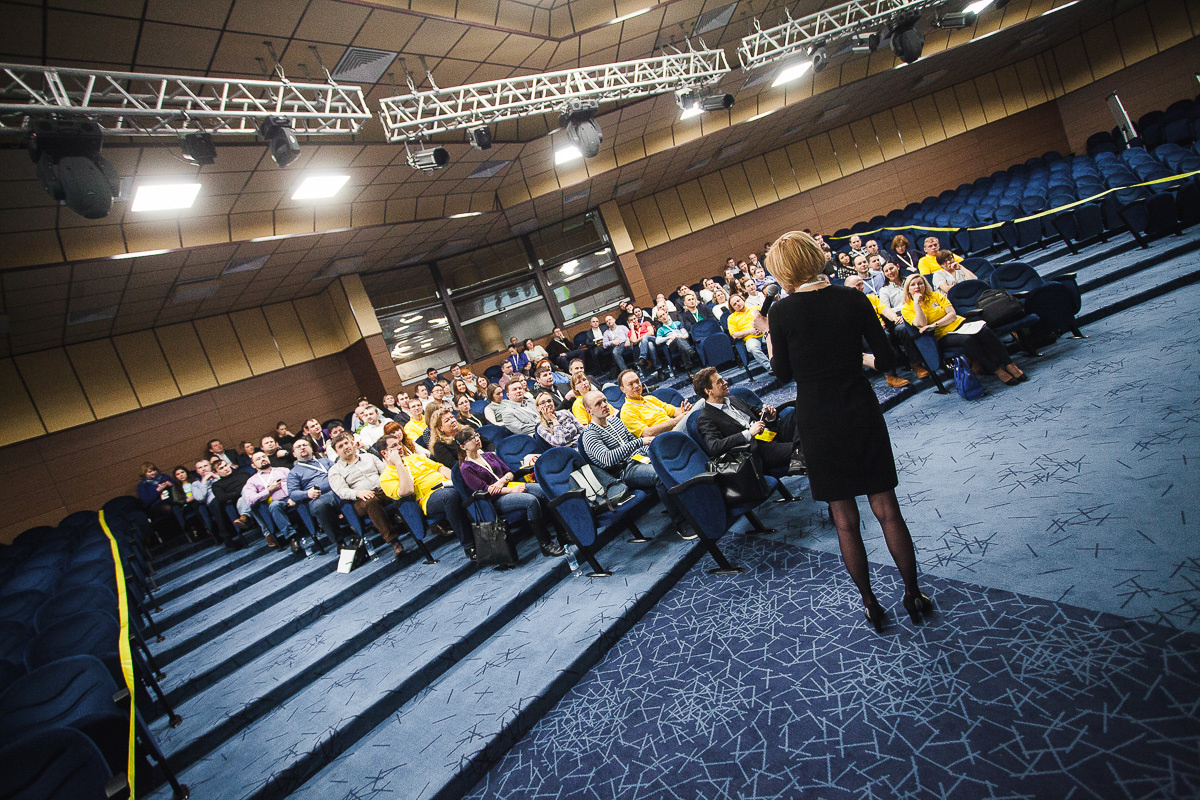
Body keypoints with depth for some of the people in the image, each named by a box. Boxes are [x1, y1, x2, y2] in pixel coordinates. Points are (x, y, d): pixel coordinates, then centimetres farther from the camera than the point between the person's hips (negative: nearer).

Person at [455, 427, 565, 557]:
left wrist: (502, 481, -8)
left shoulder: (489, 455, 19)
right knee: (532, 501, -32)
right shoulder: (465, 468, -1)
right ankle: (545, 544, -26)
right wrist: (512, 490, -16)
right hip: (496, 500, -6)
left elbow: (510, 472, 16)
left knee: (544, 490, -22)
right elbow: (484, 489, -11)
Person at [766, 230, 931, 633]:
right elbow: (885, 357, 1)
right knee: (887, 509, 15)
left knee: (845, 520, 12)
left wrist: (769, 337, 8)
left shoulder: (782, 311, -11)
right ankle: (914, 594, 27)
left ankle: (870, 602, 24)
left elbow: (783, 374, -3)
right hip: (861, 411, 2)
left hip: (817, 421, -2)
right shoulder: (852, 298, -4)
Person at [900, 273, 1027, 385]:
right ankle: (997, 371, -26)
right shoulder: (906, 309, 1)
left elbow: (952, 314, 1)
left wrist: (935, 324, -14)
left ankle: (1009, 365, -21)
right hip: (943, 335, -3)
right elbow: (922, 324, -15)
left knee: (983, 330, -26)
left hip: (958, 324, 3)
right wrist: (916, 302, -14)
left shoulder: (936, 295, 10)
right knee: (967, 340, -33)